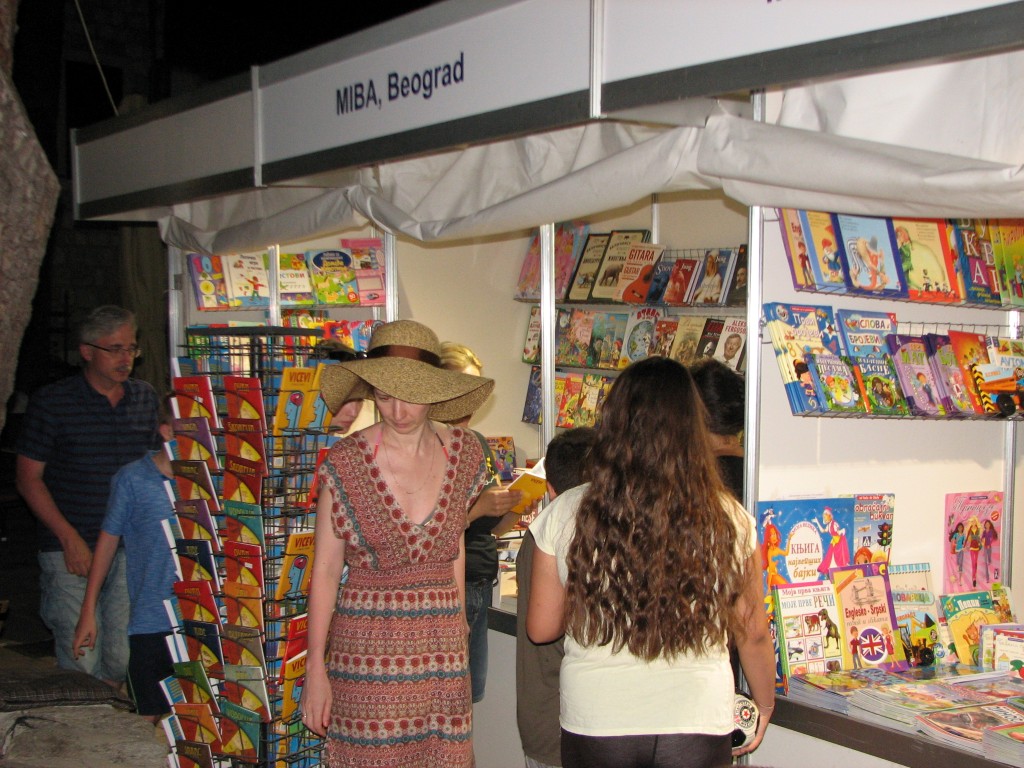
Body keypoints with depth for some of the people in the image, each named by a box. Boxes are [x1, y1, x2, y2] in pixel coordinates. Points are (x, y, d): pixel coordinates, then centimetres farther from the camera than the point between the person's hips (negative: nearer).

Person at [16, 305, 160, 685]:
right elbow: (29, 478, -4)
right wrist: (70, 539, -12)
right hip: (71, 551, -4)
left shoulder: (145, 398, 8)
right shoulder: (51, 402, -4)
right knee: (81, 661, -5)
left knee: (122, 657, 5)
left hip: (130, 550, 4)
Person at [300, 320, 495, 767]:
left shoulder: (465, 453, 3)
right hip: (366, 642, -3)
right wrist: (315, 667, -6)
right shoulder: (346, 462, -6)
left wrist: (458, 621, 12)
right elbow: (325, 570, -4)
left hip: (441, 643, 3)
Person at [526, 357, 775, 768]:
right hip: (698, 723, 0)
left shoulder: (566, 515, -10)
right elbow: (753, 635, 1)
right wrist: (765, 706, 18)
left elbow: (540, 629, -1)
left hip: (595, 725, 0)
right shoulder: (728, 521, -9)